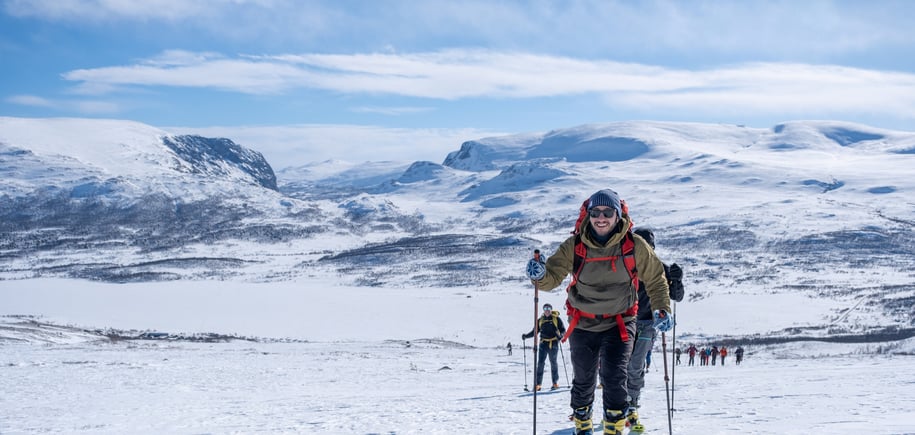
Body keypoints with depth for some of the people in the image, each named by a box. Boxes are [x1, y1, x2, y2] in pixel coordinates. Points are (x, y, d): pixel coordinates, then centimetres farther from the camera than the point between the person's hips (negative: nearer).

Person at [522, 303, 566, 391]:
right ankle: (537, 384, -9)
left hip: (554, 343, -2)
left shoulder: (556, 319, 1)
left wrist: (560, 335, -19)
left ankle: (555, 383, 22)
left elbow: (563, 330, 1)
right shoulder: (540, 320, 10)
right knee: (540, 363, -7)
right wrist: (526, 336, -1)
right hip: (543, 343, 2)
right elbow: (534, 331, 14)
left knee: (553, 363, 8)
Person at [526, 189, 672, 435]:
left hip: (619, 323, -2)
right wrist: (540, 276, -36)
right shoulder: (574, 246, -11)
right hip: (583, 324, 2)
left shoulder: (634, 246, -12)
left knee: (614, 379, -16)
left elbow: (655, 277, 2)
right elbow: (553, 276, -13)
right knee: (583, 380, 13)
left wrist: (661, 309, -7)